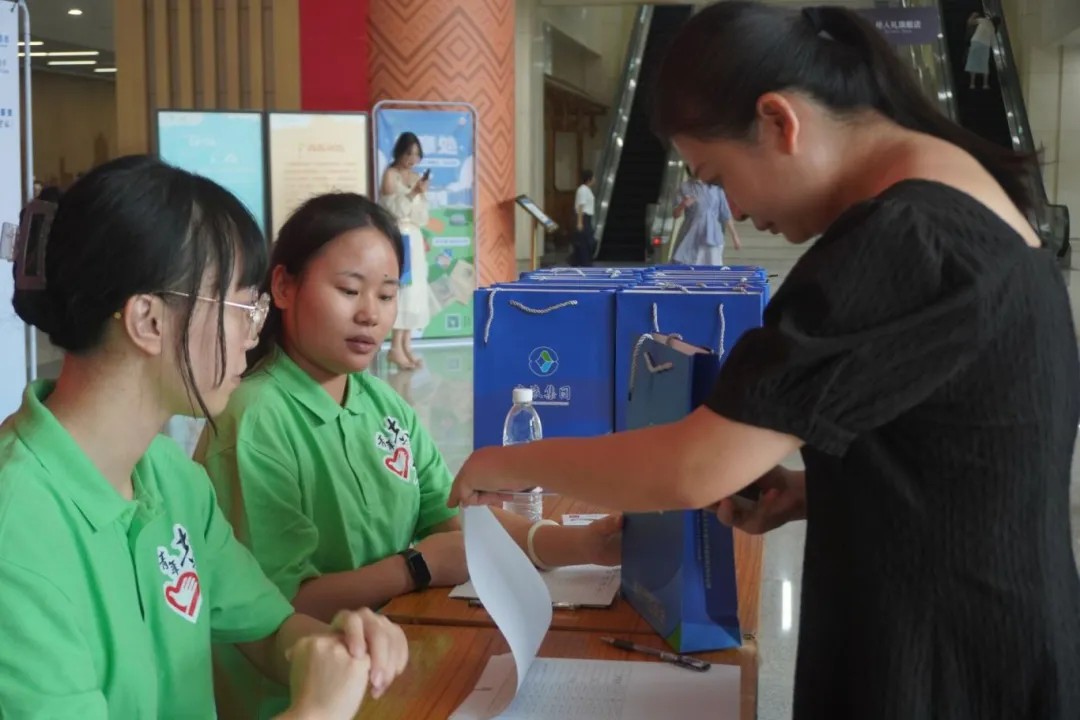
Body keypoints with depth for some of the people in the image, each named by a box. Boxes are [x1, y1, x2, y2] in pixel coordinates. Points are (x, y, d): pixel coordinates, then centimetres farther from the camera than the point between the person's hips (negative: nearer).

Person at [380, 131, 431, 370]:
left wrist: (423, 194, 4)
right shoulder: (390, 175, -4)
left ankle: (406, 345, 8)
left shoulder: (417, 177, 15)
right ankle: (396, 348, -13)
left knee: (414, 291, 4)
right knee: (401, 289, -13)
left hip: (414, 238, 7)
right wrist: (413, 193, -19)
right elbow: (393, 209, -14)